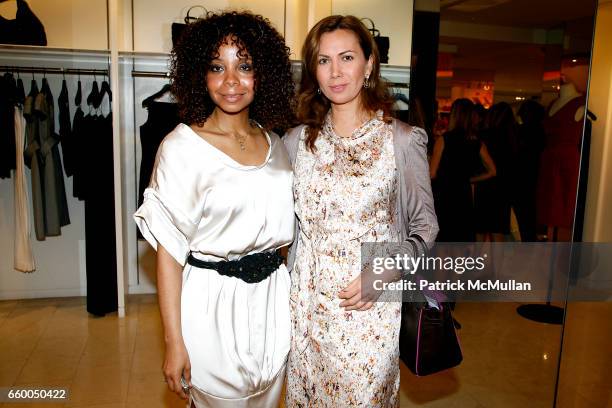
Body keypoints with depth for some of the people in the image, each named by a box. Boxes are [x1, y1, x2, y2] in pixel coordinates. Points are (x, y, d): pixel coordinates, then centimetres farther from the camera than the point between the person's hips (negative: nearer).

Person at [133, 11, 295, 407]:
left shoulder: (275, 144, 4)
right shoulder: (181, 147, -13)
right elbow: (169, 251, -12)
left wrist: (289, 294, 9)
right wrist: (174, 343, -12)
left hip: (274, 297, 6)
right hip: (212, 303, -5)